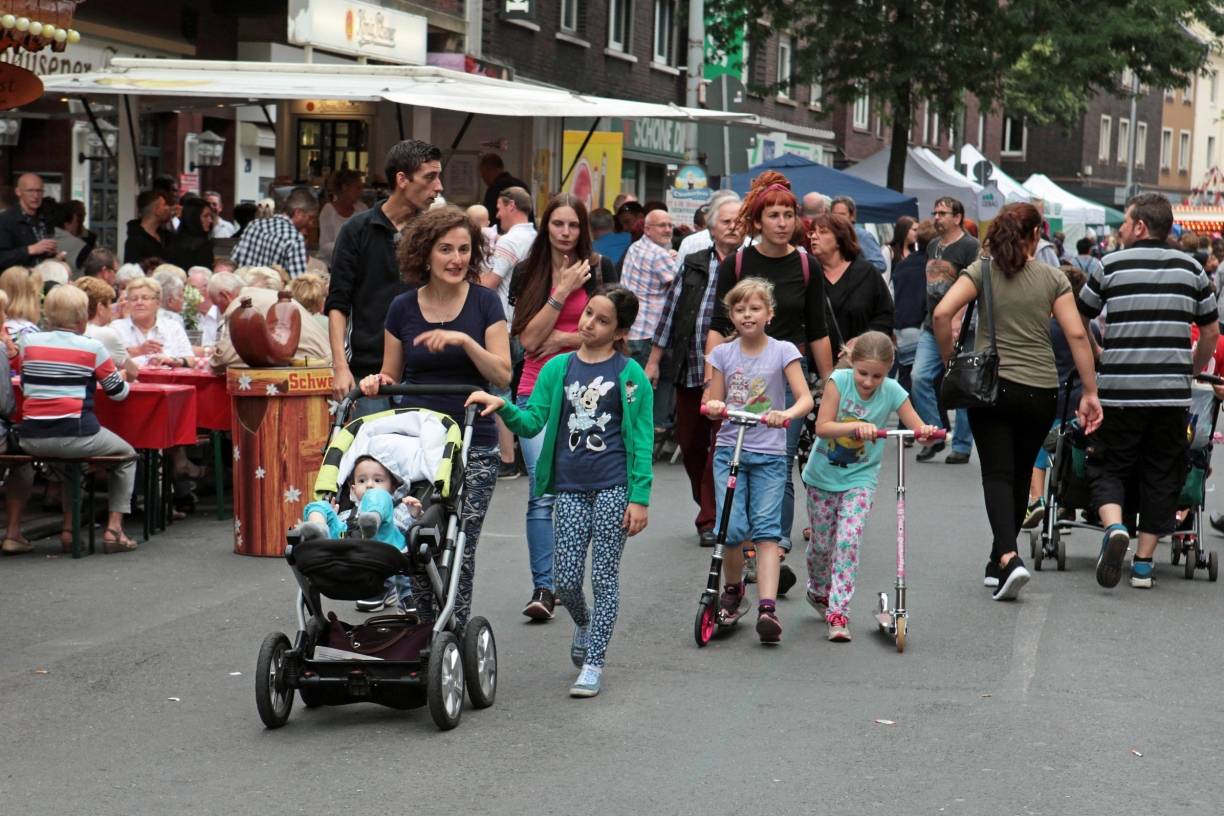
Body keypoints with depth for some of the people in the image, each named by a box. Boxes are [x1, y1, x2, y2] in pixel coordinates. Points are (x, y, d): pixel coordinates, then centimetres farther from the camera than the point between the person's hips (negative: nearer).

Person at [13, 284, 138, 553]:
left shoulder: (28, 342, 4)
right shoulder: (92, 348, -4)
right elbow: (118, 392, 6)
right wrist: (126, 379, 28)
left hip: (32, 439, 4)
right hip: (76, 435, -4)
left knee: (67, 459, 38)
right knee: (126, 456, 23)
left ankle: (68, 527, 30)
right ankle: (113, 528, 11)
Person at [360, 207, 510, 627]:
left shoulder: (484, 302, 1)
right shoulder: (403, 308, 7)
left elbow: (502, 375, -6)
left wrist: (464, 340, -19)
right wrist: (377, 382, -6)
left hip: (473, 444, -2)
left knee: (460, 550, -6)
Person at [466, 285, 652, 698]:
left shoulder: (630, 375, -1)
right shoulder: (558, 368, 8)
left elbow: (641, 440, -1)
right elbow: (532, 421, 3)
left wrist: (639, 497, -6)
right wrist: (502, 407, -17)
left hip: (613, 485, -3)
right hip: (570, 487, 3)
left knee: (604, 576, 0)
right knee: (566, 579, 2)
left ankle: (593, 664, 8)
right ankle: (584, 624, 34)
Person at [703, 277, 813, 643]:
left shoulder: (783, 351, 0)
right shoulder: (723, 353, 7)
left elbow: (805, 399, -8)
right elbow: (713, 402, 10)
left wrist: (786, 414, -29)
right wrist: (712, 406, -14)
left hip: (770, 453, -2)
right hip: (729, 450, 2)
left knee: (766, 530, -9)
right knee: (733, 530, -9)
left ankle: (767, 607, -17)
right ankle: (732, 591, 16)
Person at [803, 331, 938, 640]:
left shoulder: (892, 392, -13)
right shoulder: (839, 381, -16)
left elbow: (918, 429, -10)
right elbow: (822, 427, -22)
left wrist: (928, 432, -34)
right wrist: (856, 426, -38)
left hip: (860, 477, -1)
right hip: (823, 475, 1)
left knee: (847, 541, -16)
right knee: (821, 543, 13)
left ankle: (838, 612, -12)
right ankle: (818, 591, 42)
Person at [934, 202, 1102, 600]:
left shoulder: (982, 271, -1)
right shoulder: (1053, 278, 2)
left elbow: (942, 314, -14)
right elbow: (1076, 334, -4)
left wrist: (950, 361, -1)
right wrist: (1090, 392, -1)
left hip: (991, 385, -1)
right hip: (1040, 390, 1)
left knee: (998, 474, -2)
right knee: (1020, 475, 15)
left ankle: (1008, 557, -24)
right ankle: (998, 564, 24)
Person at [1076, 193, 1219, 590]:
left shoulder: (1111, 265, 1)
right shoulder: (1190, 268, 7)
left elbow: (1078, 321, 11)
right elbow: (1211, 331, 14)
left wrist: (1096, 356, 29)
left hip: (1119, 393, -2)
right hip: (1172, 394, 2)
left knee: (1107, 468, 10)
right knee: (1161, 476, 11)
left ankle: (1114, 528, -16)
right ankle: (1144, 562, 10)